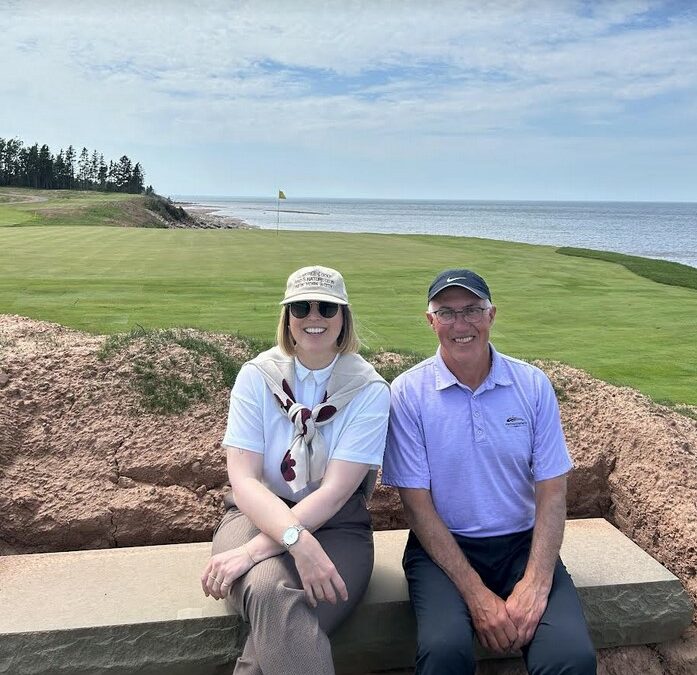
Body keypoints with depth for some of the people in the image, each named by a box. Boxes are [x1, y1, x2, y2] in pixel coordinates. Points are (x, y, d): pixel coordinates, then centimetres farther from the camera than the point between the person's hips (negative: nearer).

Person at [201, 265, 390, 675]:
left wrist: (254, 549, -25)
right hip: (260, 514, 1)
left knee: (278, 629, -32)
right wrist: (296, 539, -29)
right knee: (269, 593, -34)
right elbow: (243, 479, -10)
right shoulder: (257, 376, -2)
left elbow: (334, 493, -14)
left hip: (336, 526, -1)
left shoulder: (369, 391, -6)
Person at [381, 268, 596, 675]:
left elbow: (552, 492, -2)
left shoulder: (533, 385, -1)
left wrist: (534, 584, -16)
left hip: (522, 543, 2)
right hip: (442, 545, -1)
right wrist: (476, 594, -15)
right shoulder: (408, 392, -7)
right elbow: (417, 502, -8)